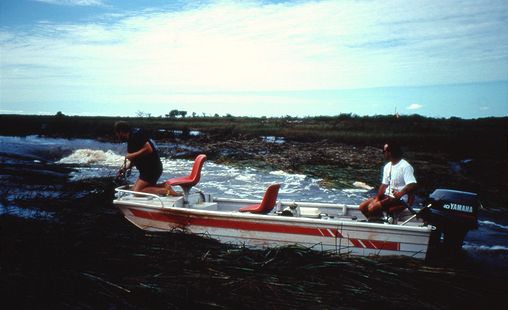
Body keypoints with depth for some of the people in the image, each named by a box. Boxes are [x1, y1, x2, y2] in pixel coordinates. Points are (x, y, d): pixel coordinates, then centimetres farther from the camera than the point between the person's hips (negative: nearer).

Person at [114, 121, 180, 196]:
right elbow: (132, 160, 19)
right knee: (134, 189, 14)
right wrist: (124, 168, 4)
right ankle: (164, 186, 6)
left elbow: (148, 149, -26)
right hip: (147, 169, 10)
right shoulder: (130, 140, 15)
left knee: (136, 191, -13)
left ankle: (166, 191, -16)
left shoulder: (136, 135, -15)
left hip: (152, 168, -10)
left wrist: (133, 155, -18)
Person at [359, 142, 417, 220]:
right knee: (363, 207, -2)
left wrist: (401, 193, -44)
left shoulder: (405, 166, -16)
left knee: (372, 208, -25)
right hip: (387, 196, 9)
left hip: (399, 199, -9)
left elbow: (412, 185, -26)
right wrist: (377, 198, -3)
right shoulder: (387, 166, 11)